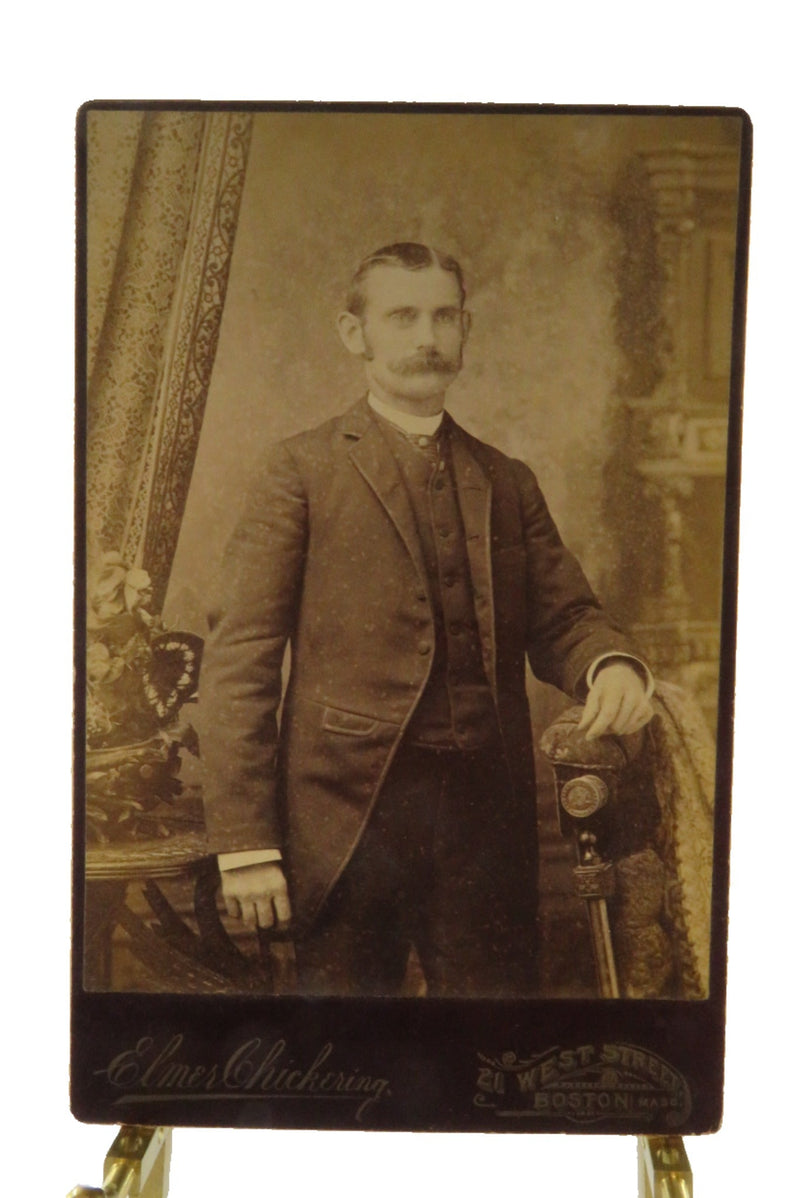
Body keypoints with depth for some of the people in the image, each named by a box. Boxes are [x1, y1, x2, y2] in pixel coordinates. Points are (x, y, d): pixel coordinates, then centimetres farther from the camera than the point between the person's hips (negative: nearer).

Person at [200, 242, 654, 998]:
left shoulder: (509, 483, 15)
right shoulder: (303, 470, 1)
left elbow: (561, 617, 12)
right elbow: (240, 658, -5)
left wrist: (611, 664, -12)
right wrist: (244, 842, -11)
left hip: (488, 814, 4)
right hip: (347, 814, -3)